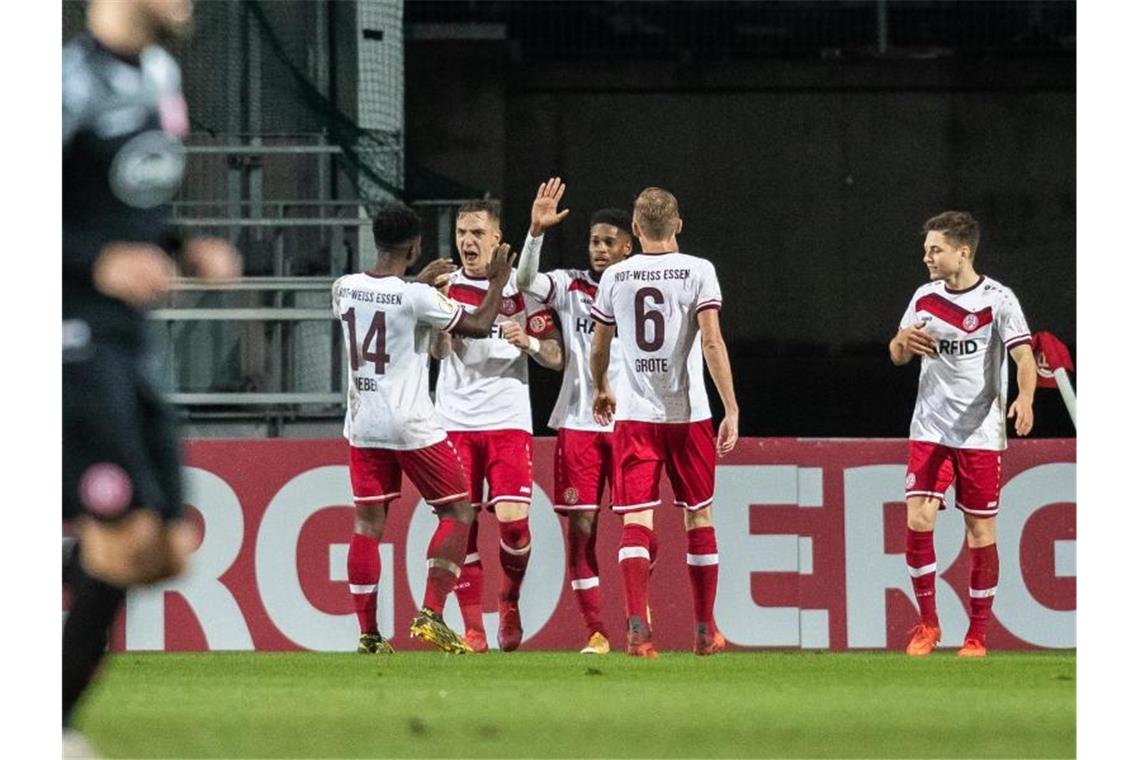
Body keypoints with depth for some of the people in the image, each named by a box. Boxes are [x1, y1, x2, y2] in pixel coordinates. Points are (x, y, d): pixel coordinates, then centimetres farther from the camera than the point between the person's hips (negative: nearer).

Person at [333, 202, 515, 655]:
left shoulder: (344, 290, 1)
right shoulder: (417, 298, -15)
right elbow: (479, 327, -4)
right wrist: (497, 282, 11)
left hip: (362, 426, 5)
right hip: (413, 428, -5)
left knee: (368, 523, 8)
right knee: (457, 512, 9)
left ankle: (368, 635, 4)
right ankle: (431, 615, -2)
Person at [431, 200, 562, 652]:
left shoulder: (521, 287, 5)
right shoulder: (447, 285, 9)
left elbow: (554, 356, 5)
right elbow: (437, 351, 0)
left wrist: (527, 340, -15)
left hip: (507, 421, -2)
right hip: (454, 422, 2)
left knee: (513, 521, -13)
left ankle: (510, 600, 14)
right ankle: (473, 628, 1)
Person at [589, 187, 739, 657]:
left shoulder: (615, 277, 5)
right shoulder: (698, 271, -3)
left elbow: (598, 348, 17)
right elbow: (711, 343, -11)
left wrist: (601, 389, 37)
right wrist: (731, 410, -10)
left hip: (633, 416, 1)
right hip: (688, 414, -1)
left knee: (637, 521, -3)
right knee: (699, 517, 12)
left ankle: (638, 628, -20)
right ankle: (705, 631, 18)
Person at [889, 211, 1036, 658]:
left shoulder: (997, 299, -7)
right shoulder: (925, 298, 7)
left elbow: (1023, 356, -15)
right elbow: (898, 357, 16)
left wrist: (1024, 397, -35)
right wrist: (903, 342, -9)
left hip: (981, 433, -3)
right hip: (930, 431, 3)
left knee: (980, 531, 0)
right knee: (918, 520, -10)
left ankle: (977, 635, 10)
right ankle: (927, 623, 3)